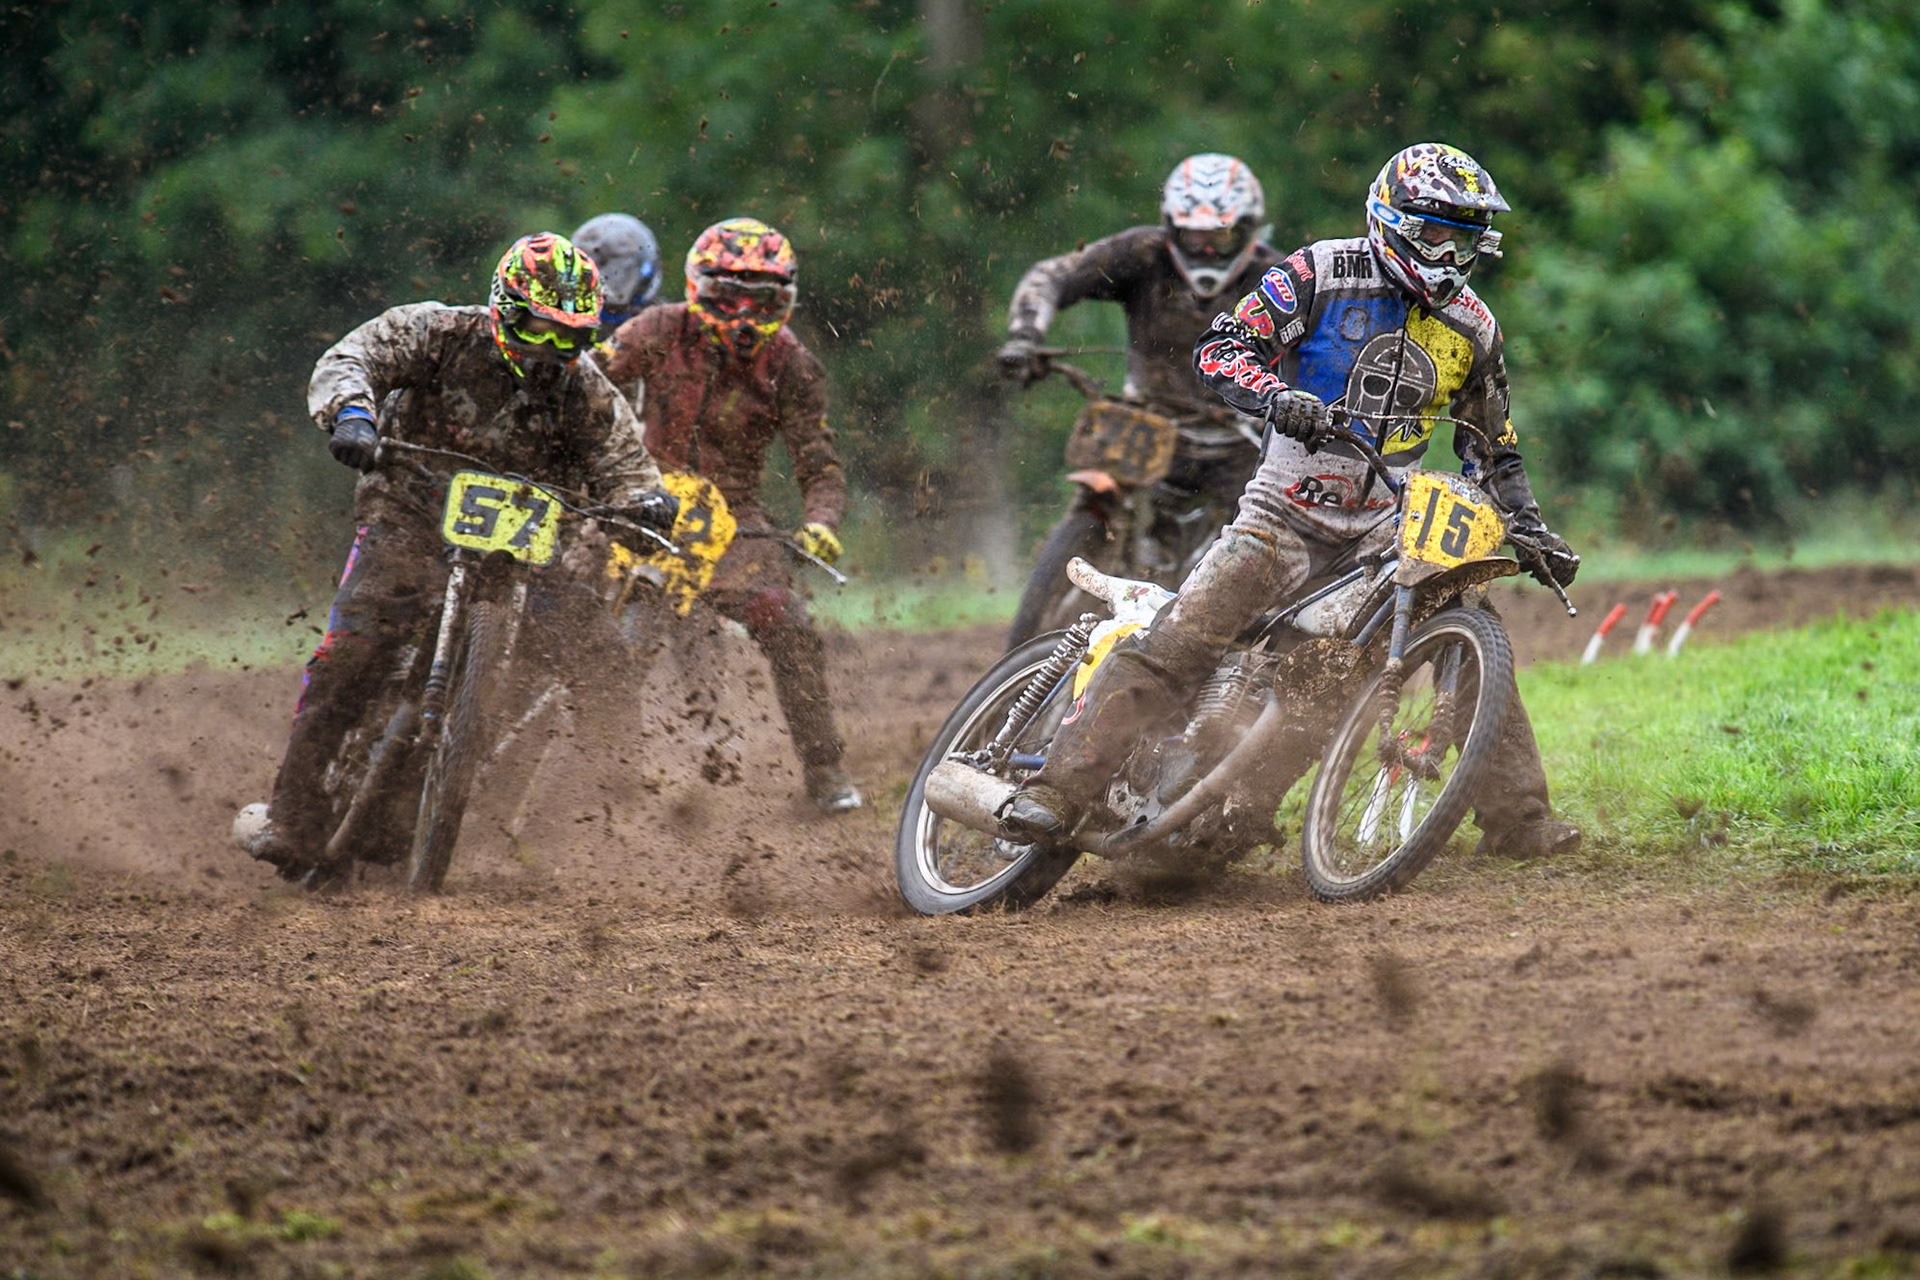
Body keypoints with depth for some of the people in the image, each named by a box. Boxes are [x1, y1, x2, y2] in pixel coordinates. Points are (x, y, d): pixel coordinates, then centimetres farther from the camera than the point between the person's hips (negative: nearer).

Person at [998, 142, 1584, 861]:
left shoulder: (1472, 329, 9)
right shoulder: (1323, 274, -6)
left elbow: (1492, 449, 20)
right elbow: (1220, 349, -12)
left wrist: (1534, 533, 11)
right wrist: (1276, 395, -31)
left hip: (1387, 518, 5)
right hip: (1288, 506, -5)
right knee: (1178, 640, -18)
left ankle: (1517, 820, 1)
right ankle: (1057, 791, -22)